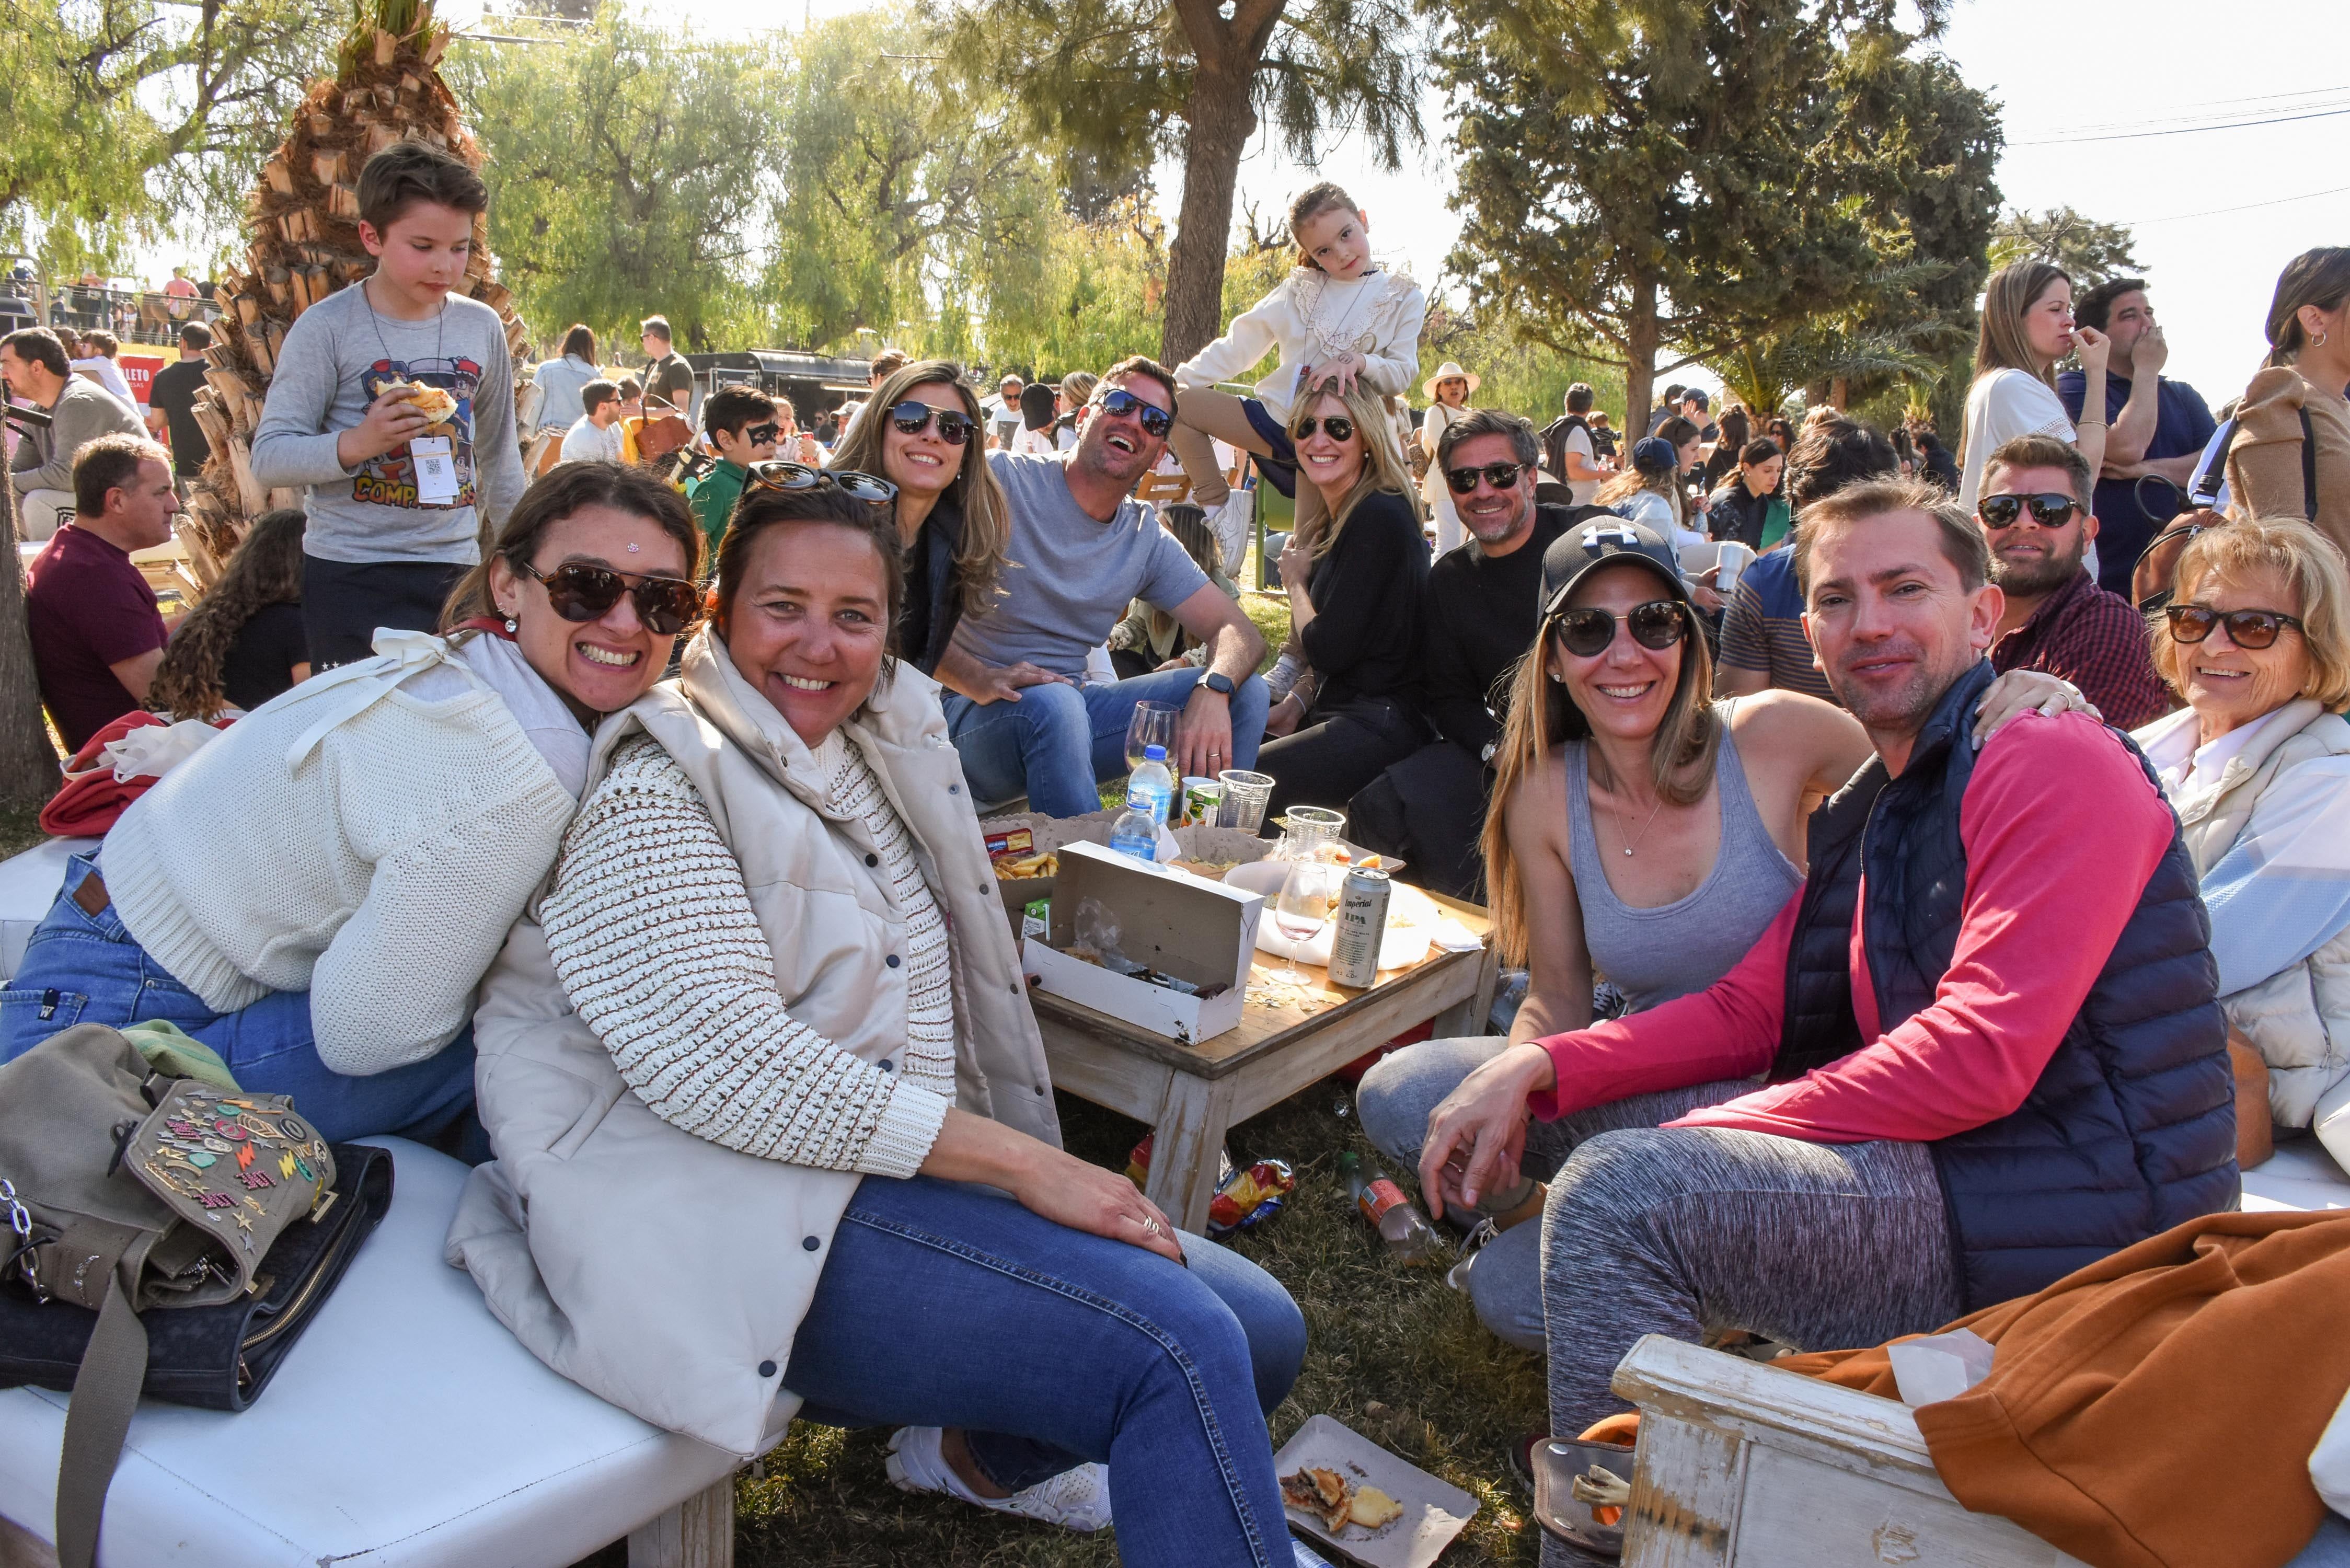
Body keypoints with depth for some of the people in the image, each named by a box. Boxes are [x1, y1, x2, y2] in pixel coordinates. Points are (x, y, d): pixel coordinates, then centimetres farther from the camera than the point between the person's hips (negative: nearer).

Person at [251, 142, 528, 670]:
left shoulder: (482, 327, 7)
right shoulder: (328, 328, -5)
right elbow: (268, 458, -7)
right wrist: (355, 444, -24)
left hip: (457, 569, 3)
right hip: (351, 578, -3)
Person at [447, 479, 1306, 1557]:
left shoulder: (884, 753, 16)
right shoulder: (655, 791, -9)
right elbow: (725, 1065, -21)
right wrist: (1024, 1162, -21)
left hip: (918, 1180, 9)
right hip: (751, 1223, -9)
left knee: (1263, 1332, 5)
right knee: (1185, 1351, -24)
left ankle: (981, 1452, 26)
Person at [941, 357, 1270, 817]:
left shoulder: (1147, 540, 7)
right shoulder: (1001, 481, -9)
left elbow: (1239, 632, 1)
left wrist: (1213, 690, -22)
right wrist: (976, 679, -31)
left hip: (1070, 703, 5)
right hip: (974, 714, -5)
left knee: (1245, 691, -8)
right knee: (1053, 702, -39)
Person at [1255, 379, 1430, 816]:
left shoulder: (1378, 519, -15)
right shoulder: (1337, 519, 16)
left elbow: (1328, 649, -17)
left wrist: (1295, 582, 0)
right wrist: (1295, 705, 2)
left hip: (1379, 727, -10)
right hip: (1337, 710, 10)